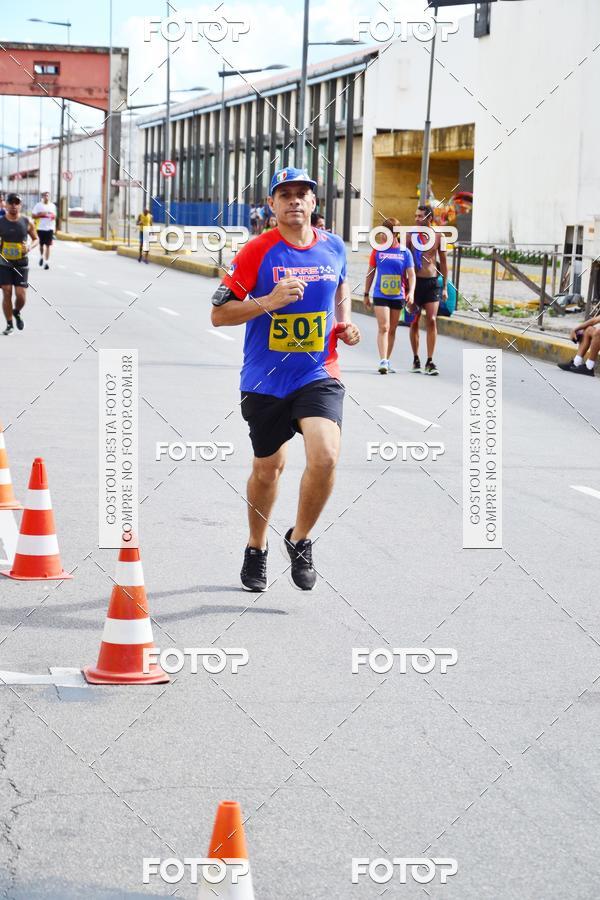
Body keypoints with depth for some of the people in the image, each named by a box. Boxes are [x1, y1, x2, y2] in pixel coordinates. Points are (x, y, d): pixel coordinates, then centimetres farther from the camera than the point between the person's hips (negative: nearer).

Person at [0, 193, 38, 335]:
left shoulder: (27, 222, -1)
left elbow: (36, 239, 10)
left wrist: (30, 247, -10)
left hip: (21, 264, 0)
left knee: (21, 295, -6)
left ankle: (17, 312, 27)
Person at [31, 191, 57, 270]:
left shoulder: (52, 206, 9)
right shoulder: (38, 205, -1)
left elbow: (54, 215, 19)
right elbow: (33, 215, -4)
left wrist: (54, 217, -3)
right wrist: (41, 214, -17)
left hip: (49, 228, 1)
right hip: (40, 228, -1)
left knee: (48, 245, -6)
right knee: (41, 244, 10)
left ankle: (46, 262, -5)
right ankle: (41, 256, 39)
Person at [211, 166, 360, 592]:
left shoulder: (334, 247, 1)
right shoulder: (257, 252, -9)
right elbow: (219, 314, -9)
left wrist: (345, 323, 5)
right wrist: (270, 301, -22)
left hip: (319, 375, 1)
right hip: (266, 379, -1)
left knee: (325, 456, -21)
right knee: (268, 467, 13)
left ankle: (300, 540, 4)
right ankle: (256, 548, 39)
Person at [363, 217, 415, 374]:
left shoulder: (405, 252, 0)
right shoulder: (377, 250, 0)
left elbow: (411, 274, -2)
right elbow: (371, 272, 8)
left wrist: (411, 292, -17)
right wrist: (366, 294, 8)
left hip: (398, 296, 2)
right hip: (380, 295, -2)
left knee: (392, 329, 10)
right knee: (383, 328, -13)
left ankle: (387, 361, 20)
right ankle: (383, 362, -18)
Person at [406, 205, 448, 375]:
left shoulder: (438, 237, 3)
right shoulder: (411, 236, 1)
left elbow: (443, 263, 10)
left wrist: (445, 287, 8)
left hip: (432, 283, 0)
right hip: (415, 282, 0)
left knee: (431, 320, -10)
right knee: (414, 322, 6)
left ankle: (430, 361, -9)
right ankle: (415, 359, 18)